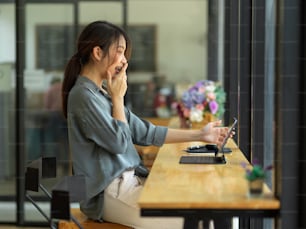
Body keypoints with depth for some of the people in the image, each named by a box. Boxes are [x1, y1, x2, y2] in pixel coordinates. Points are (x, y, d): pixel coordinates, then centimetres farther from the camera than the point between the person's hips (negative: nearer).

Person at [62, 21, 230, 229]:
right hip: (108, 193, -9)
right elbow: (118, 142, -15)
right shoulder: (83, 95, -14)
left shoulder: (103, 92, 14)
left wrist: (199, 135, 11)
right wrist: (118, 98, -5)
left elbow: (144, 132, 13)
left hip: (127, 181, 9)